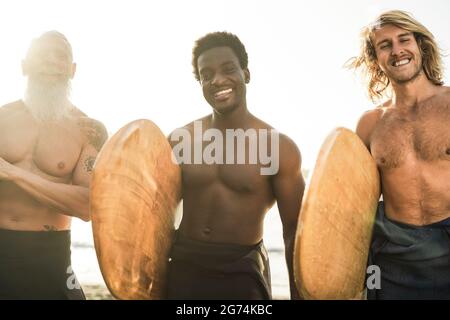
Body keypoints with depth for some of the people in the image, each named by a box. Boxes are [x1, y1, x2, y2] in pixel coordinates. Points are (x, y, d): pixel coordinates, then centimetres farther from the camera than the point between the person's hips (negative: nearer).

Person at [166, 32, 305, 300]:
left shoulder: (278, 147, -10)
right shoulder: (180, 140, -1)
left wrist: (298, 293, -3)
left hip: (243, 272, -3)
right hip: (184, 266, 3)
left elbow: (294, 230, -4)